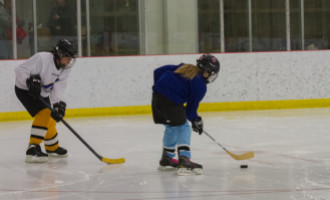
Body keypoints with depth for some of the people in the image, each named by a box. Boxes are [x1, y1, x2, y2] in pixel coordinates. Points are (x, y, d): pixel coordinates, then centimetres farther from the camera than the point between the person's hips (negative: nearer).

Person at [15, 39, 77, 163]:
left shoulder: (66, 68, -7)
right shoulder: (42, 59, -29)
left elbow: (58, 87, -17)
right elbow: (20, 70, -28)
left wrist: (58, 104, -32)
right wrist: (30, 81, -43)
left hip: (42, 93, 8)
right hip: (24, 89, -8)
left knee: (50, 120, 18)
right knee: (43, 114, -25)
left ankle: (53, 148, 42)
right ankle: (32, 149, -29)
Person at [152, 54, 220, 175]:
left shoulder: (184, 67, 20)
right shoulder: (200, 86, -1)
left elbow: (158, 71, 20)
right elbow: (191, 109, 3)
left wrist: (159, 87, 29)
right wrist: (196, 121, 19)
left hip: (157, 96, 8)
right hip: (172, 101, -8)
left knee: (171, 127, 24)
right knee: (182, 128, -1)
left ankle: (166, 159, 36)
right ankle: (183, 160, -18)